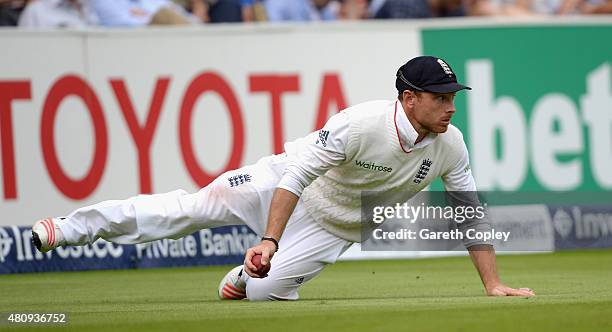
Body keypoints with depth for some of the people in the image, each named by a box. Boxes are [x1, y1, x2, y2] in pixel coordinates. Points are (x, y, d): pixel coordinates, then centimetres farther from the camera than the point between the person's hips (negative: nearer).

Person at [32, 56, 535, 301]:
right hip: (285, 183, -3)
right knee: (197, 205, -9)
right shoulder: (361, 124, -32)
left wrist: (494, 284, -12)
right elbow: (297, 175, -31)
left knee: (264, 288, -15)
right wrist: (271, 240, -38)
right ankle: (73, 227, -2)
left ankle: (244, 275, 23)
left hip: (336, 226, 3)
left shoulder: (450, 145, -17)